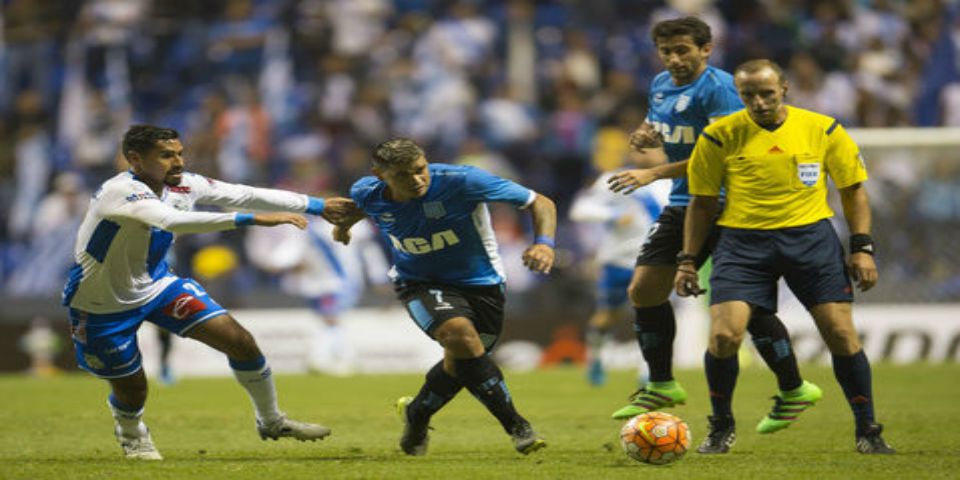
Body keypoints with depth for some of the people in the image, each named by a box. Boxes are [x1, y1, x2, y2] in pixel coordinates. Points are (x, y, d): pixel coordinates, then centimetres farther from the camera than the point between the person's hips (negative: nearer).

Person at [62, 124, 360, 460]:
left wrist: (317, 207, 0)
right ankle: (131, 436, 43)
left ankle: (271, 422, 16)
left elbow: (244, 195, -2)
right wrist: (252, 219, -52)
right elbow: (174, 221, -49)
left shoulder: (182, 185, -11)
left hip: (156, 285, 6)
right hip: (103, 305, -6)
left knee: (240, 342, -5)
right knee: (131, 390, 4)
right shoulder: (120, 192, -34)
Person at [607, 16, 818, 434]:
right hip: (683, 204, 9)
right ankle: (661, 386, 18)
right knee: (644, 289, 4)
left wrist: (653, 174, -24)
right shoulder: (661, 86, 12)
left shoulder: (718, 88, -16)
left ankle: (794, 390, 7)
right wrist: (645, 137, 2)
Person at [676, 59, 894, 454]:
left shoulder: (823, 130, 1)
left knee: (841, 334, -5)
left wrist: (862, 247, 1)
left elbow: (853, 189, 10)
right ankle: (720, 426, 10)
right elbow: (702, 203, 9)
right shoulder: (720, 137, 0)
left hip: (811, 235, 1)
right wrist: (687, 261, 6)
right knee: (724, 336, -14)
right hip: (743, 242, 0)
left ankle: (867, 430, 9)